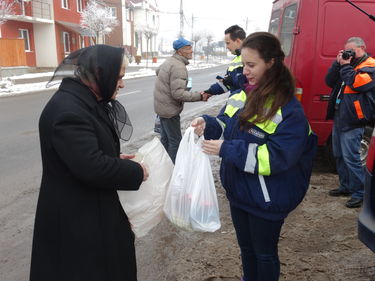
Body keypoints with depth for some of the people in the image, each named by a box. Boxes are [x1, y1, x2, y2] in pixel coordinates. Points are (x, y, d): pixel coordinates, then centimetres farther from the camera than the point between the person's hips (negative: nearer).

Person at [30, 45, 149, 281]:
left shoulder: (87, 101, 6)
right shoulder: (67, 111, -27)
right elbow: (92, 166, -31)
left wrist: (116, 159, 2)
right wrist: (136, 172, -18)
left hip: (93, 207, 10)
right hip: (76, 216, -10)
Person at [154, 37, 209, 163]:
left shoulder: (169, 61, 8)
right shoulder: (179, 67, -22)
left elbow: (158, 71, 28)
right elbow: (178, 94, -29)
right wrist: (199, 96, -26)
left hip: (161, 105, 10)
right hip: (169, 109, -10)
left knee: (165, 138, 20)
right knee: (175, 141, -2)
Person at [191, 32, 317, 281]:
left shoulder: (290, 111, -22)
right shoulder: (243, 97, 1)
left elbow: (276, 157, -27)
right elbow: (227, 126, 10)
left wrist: (227, 149, -30)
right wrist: (208, 125, -13)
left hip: (266, 200, -7)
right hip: (238, 190, 7)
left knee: (264, 253, 16)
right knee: (246, 246, 27)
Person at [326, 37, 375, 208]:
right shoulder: (347, 65, 18)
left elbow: (357, 83, -21)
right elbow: (329, 81, 11)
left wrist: (346, 66, -10)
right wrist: (338, 63, 1)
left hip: (352, 120, -9)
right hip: (338, 117, 9)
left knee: (351, 157, -10)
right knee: (339, 155, 16)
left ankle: (359, 193, -1)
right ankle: (345, 186, 28)